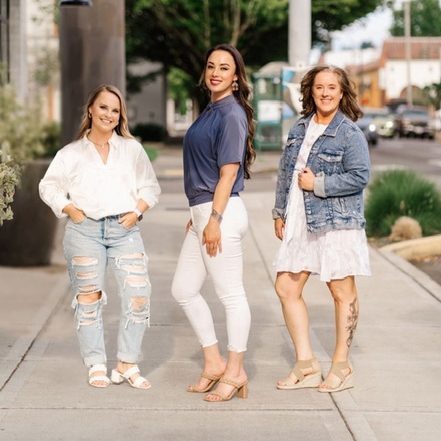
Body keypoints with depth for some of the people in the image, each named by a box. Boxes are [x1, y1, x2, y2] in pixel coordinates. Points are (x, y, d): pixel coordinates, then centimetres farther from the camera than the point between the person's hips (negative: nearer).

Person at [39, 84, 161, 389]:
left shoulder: (132, 149, 14)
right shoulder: (71, 153, 11)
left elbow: (150, 186, 15)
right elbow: (49, 186, 12)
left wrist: (137, 211, 0)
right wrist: (70, 210, -1)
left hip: (125, 230, 1)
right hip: (85, 230, -1)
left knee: (138, 296, -9)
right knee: (89, 298, 1)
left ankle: (128, 365, 2)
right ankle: (96, 366, 10)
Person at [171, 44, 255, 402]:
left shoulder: (231, 114, -13)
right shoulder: (211, 110, 15)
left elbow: (229, 172, -17)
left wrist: (214, 220, -20)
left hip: (222, 212, -10)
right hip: (204, 211, 10)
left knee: (231, 293, -1)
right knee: (184, 288, 14)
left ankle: (235, 372, 9)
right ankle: (214, 362, 22)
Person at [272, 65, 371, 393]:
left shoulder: (350, 133, -9)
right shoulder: (301, 128, 12)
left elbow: (360, 176, -17)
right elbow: (285, 172, 18)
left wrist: (317, 185, -15)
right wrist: (280, 213, 17)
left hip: (336, 222, -7)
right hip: (300, 222, 7)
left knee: (342, 292, 2)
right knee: (287, 287, 4)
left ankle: (342, 366, 15)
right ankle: (307, 365, 12)